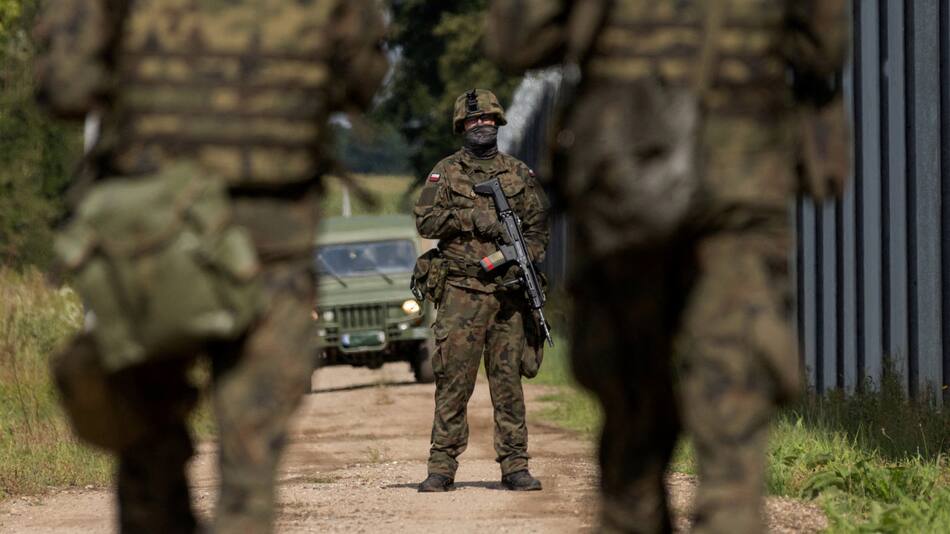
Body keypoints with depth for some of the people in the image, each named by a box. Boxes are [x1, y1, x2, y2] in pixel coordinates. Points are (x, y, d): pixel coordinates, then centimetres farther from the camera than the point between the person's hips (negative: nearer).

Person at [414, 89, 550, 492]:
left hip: (509, 292, 2)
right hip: (462, 292, -2)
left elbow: (538, 228, 11)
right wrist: (473, 218, -14)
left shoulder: (520, 174, 13)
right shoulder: (446, 172, 7)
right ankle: (442, 468, -1)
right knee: (453, 380, -4)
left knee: (508, 380, 3)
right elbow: (425, 220, -4)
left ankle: (515, 466, 6)